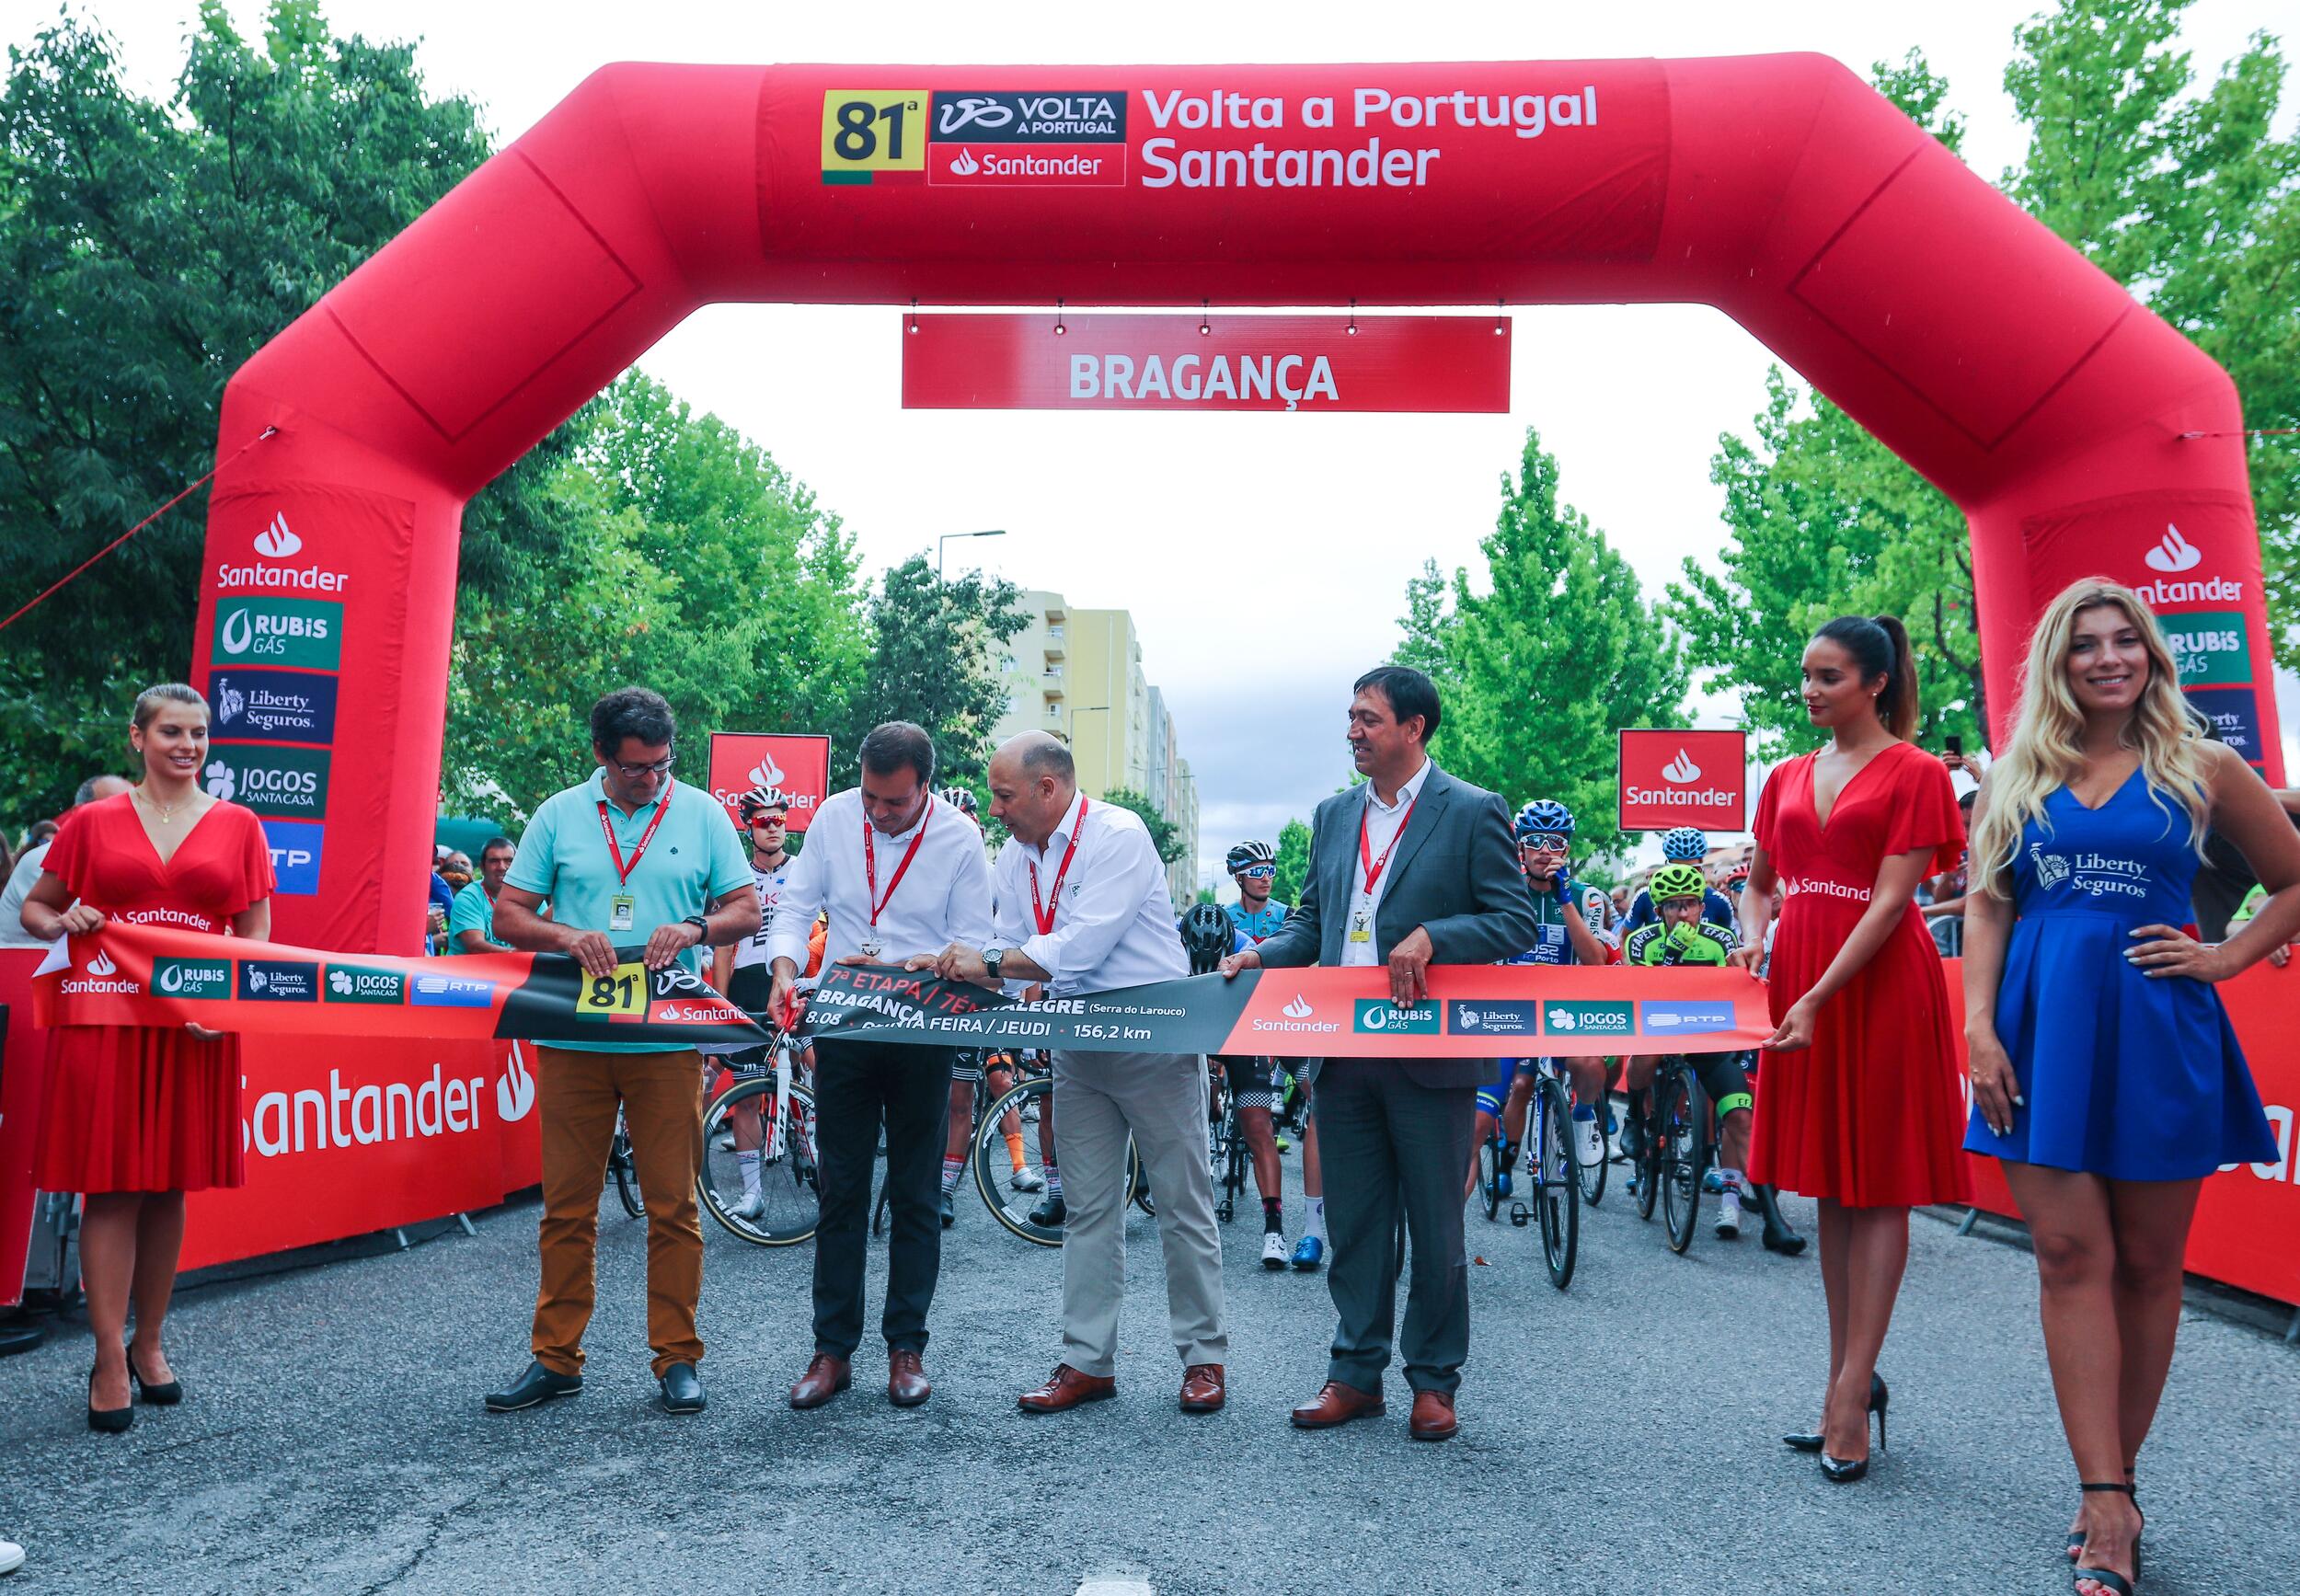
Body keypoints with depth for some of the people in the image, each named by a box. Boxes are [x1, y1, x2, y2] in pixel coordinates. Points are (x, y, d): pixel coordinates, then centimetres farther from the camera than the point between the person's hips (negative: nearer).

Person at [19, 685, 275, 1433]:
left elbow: (256, 931, 6)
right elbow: (34, 907, 14)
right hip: (104, 1019, -1)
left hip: (196, 1026, 1)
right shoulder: (93, 822, 6)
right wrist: (60, 924, -9)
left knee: (170, 1187, 7)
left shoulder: (237, 826, 7)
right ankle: (110, 1362, 4)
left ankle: (150, 1344, 20)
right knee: (112, 1188, -2)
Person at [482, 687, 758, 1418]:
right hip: (572, 1037, 1)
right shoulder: (558, 815, 7)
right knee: (566, 1207, 8)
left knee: (673, 1207, 2)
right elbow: (508, 915, 6)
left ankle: (677, 1357, 13)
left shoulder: (702, 814, 5)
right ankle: (556, 1358, 19)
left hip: (667, 1041, -1)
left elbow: (746, 911, 5)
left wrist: (694, 928, -15)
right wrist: (567, 935, -14)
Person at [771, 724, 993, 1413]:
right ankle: (833, 1350, 14)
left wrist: (894, 970, -21)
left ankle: (906, 1347, 17)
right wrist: (785, 970, -15)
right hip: (843, 1026, 2)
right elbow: (796, 903, 3)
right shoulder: (834, 817, -2)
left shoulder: (960, 838, -9)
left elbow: (971, 945, -7)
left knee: (914, 1196, 7)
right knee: (841, 1191, 6)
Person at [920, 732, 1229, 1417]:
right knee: (1089, 1209, 9)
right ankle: (1088, 1362, 15)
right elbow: (1007, 949, 8)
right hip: (1077, 1048, 7)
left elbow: (1082, 948, -24)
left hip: (1153, 1042, -7)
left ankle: (1203, 1357, 13)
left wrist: (990, 964, -19)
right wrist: (949, 964, -11)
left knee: (1184, 1204, 3)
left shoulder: (1117, 835, -16)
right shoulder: (1015, 858, 8)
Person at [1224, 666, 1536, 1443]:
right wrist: (1263, 956, -2)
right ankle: (1356, 1373, 23)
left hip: (1429, 1053, -5)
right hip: (1344, 1052, 5)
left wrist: (1431, 937, -21)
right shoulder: (1334, 815, 14)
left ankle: (1434, 1381, 20)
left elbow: (1517, 921, -8)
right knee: (1354, 1222, 12)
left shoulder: (1473, 812, -4)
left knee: (1435, 1226, 6)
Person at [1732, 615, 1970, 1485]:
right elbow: (1759, 882, 20)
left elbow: (1890, 900, -13)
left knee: (1879, 1189, -1)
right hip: (1799, 986, 6)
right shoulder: (1788, 778, 13)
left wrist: (1817, 999, -20)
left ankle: (1850, 1390, 1)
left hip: (1879, 987, -6)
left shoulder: (1915, 773, -4)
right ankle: (1853, 1381, 19)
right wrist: (1753, 939, -2)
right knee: (1830, 1188, 10)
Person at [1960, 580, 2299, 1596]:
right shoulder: (2013, 778, 9)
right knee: (2071, 1256, -5)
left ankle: (2113, 1484, 19)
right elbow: (1986, 908, 7)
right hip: (2045, 1029, 1)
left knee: (2147, 1264, 5)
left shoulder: (2202, 769, 6)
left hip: (2158, 1028, 0)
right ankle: (2107, 1504, -2)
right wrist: (1979, 1027, -3)